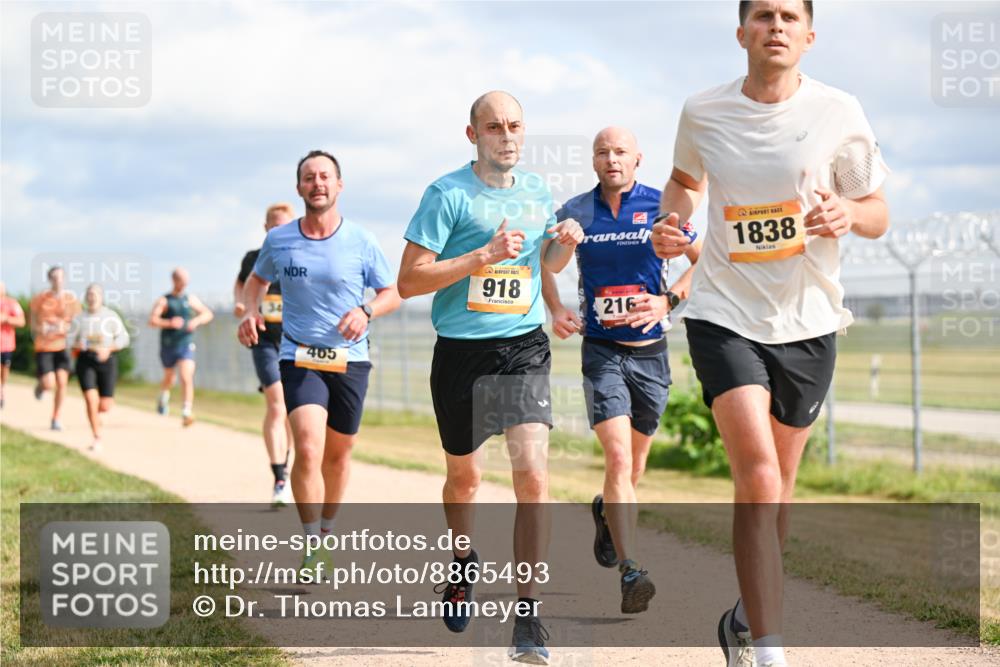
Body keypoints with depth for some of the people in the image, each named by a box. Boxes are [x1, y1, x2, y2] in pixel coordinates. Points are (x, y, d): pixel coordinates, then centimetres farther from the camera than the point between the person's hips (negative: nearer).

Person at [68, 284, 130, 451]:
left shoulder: (111, 316, 3)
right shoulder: (80, 319, 8)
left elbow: (123, 338, -1)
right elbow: (70, 340, 10)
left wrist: (108, 349, -17)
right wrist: (77, 346, -14)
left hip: (107, 361, 0)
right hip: (86, 361, 0)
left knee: (105, 405, -2)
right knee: (91, 399, -15)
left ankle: (96, 413, 37)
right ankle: (97, 438, -5)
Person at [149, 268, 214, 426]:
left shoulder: (191, 299, 7)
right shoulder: (164, 301, -2)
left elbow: (208, 314, 14)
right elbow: (152, 320, -13)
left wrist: (197, 321, -6)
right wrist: (169, 323, -27)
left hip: (186, 344, 0)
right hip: (168, 346, 0)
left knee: (186, 377, -17)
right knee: (169, 379, 17)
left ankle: (186, 412, -21)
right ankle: (164, 396, 51)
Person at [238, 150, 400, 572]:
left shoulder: (361, 242, -3)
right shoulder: (278, 240, 1)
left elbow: (392, 293, 5)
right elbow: (257, 279, 20)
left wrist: (366, 311, -15)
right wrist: (251, 312, 0)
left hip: (350, 360, 1)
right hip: (299, 358, -1)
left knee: (338, 454, 12)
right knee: (308, 449, -19)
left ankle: (327, 529, 37)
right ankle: (312, 544, -9)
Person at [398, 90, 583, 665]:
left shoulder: (537, 192, 9)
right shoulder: (448, 195, -7)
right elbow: (409, 280, -12)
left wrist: (565, 244, 3)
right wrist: (483, 255, -20)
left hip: (525, 349, 2)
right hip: (461, 353, -2)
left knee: (533, 475, -15)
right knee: (464, 476, 16)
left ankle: (529, 620, -13)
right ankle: (464, 565, 47)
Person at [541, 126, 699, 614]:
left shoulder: (660, 208, -2)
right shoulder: (574, 213, 1)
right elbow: (545, 262, 15)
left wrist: (668, 300, -10)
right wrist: (555, 310, -2)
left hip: (650, 351, 1)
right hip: (601, 350, -1)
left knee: (635, 466, 14)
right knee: (617, 458, -18)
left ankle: (606, 512, 48)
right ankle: (630, 572, -22)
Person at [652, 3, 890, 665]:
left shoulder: (839, 113, -5)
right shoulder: (702, 113, -1)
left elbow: (879, 213, 3)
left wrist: (848, 213, -20)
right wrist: (671, 225, -1)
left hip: (807, 321, 2)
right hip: (725, 316, -1)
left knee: (777, 486, 13)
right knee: (758, 477, -18)